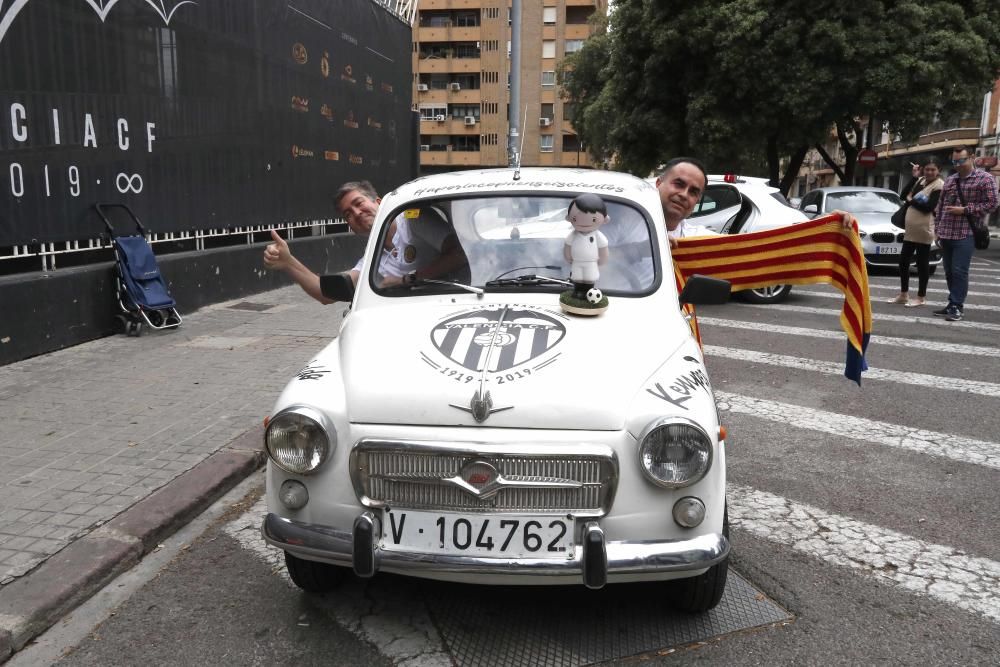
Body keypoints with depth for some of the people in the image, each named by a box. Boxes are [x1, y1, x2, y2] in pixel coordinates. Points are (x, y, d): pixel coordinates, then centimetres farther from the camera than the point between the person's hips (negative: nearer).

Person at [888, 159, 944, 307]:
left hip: (924, 230, -8)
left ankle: (921, 297, 10)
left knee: (922, 264, 0)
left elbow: (929, 207, -19)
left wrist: (911, 200, -5)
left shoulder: (939, 185, -10)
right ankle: (903, 294, 23)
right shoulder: (920, 180, 12)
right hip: (910, 229, 8)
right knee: (903, 261, 12)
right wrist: (914, 177, -5)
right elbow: (903, 195, 2)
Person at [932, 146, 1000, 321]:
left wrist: (964, 210, -13)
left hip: (965, 235, -6)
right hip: (945, 234, 6)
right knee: (949, 272, 9)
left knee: (959, 272, -8)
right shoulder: (950, 180, 15)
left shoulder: (985, 179, -2)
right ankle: (952, 304, 17)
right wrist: (937, 229, 13)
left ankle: (957, 306, -2)